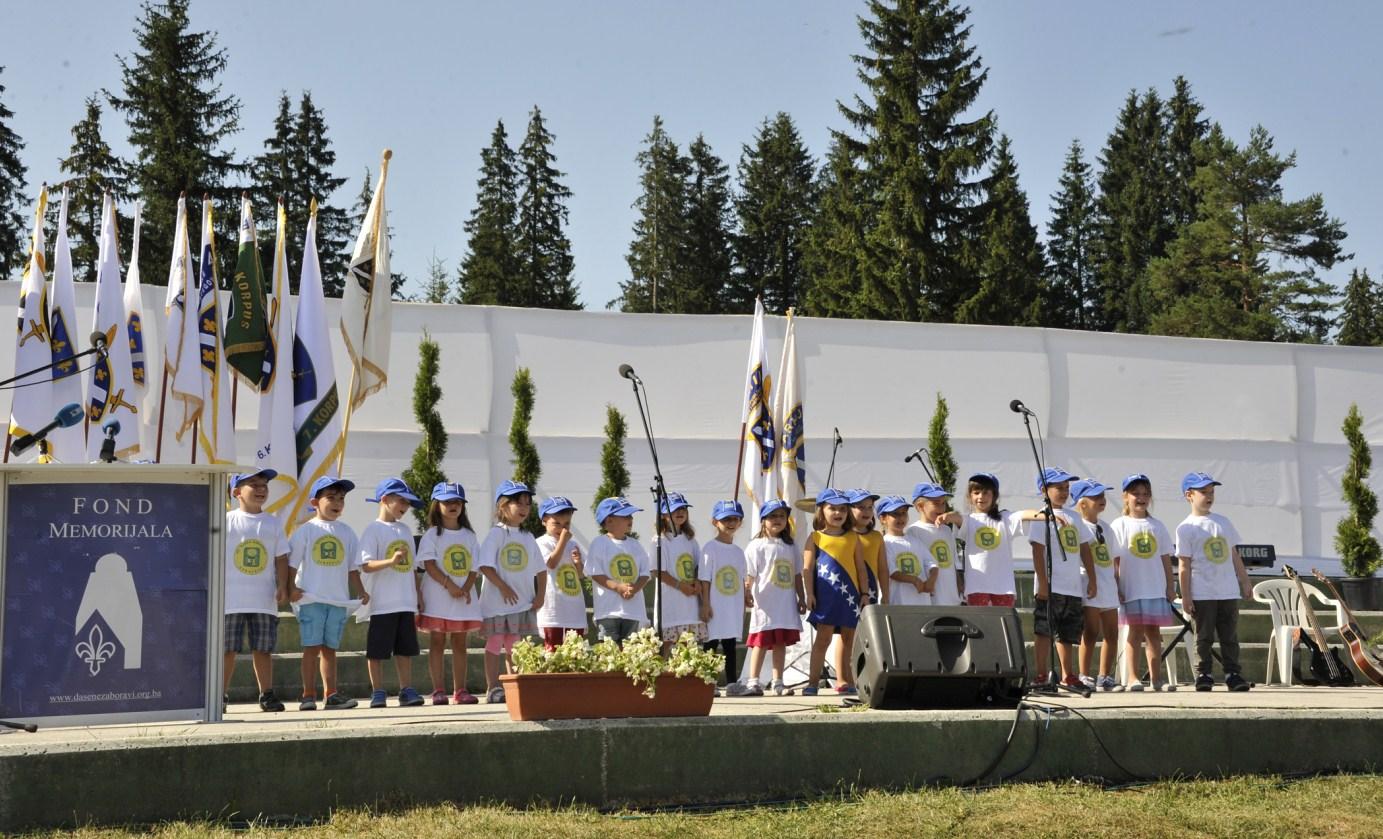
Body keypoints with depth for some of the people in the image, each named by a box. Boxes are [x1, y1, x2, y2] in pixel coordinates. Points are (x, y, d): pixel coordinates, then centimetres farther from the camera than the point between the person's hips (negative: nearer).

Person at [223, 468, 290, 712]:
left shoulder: (273, 523, 9)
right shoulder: (226, 521, 1)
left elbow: (281, 558, 9)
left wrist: (282, 586, -1)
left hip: (264, 599, 2)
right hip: (230, 598, -2)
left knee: (263, 649, 5)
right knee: (227, 649, 0)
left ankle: (266, 695, 11)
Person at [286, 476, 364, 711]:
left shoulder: (346, 532, 12)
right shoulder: (306, 530, 0)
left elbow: (353, 567, 14)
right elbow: (292, 563, -1)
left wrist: (360, 592, 4)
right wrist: (291, 588, -12)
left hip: (339, 599, 4)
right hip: (311, 598, -4)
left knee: (330, 648, 8)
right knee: (312, 647, -4)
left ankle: (331, 694, 9)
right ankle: (308, 696, -1)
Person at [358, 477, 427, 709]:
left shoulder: (405, 530, 15)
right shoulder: (373, 529, -6)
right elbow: (366, 565, -15)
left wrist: (417, 596, 16)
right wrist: (391, 561, -29)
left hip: (405, 602, 6)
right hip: (382, 603, -6)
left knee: (405, 648, 8)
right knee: (377, 651, -1)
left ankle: (407, 691, 12)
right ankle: (378, 693, 6)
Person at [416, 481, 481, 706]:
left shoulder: (468, 535, 12)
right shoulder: (432, 534, 0)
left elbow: (474, 567, 8)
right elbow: (429, 564, -10)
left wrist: (467, 588, -9)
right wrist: (449, 585, -18)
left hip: (464, 598, 4)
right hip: (438, 597, -4)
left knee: (460, 643, 6)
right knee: (437, 642, -2)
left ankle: (460, 690, 8)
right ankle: (439, 690, -1)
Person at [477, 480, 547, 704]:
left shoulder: (528, 538, 11)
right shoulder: (496, 534, -5)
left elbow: (541, 569, 14)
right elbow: (485, 565, -13)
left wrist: (540, 595, 3)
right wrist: (502, 586, -18)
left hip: (524, 602, 5)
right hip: (497, 601, -5)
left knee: (515, 647, 8)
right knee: (494, 644, 1)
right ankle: (493, 688, 3)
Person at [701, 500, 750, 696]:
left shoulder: (738, 551, 15)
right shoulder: (710, 548, -5)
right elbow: (704, 579, -9)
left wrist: (746, 598, 7)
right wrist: (705, 604, -14)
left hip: (734, 606, 6)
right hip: (716, 605, -6)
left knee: (731, 644, 8)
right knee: (711, 642, -5)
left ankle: (732, 683, 9)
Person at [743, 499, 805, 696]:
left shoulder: (789, 546, 14)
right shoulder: (757, 546, -2)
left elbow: (797, 574, 16)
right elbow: (749, 575, -7)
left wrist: (801, 598, 12)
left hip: (786, 603, 5)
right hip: (765, 603, -5)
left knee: (781, 642, 7)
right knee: (761, 642, -3)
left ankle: (777, 682, 12)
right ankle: (753, 682, 1)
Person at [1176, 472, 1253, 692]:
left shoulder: (1223, 522, 12)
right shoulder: (1186, 528, -3)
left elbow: (1234, 555, 17)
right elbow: (1185, 565, -5)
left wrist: (1245, 582, 14)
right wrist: (1185, 597, -9)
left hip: (1228, 591, 4)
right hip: (1202, 594, -4)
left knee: (1230, 636, 6)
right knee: (1204, 637, -1)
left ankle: (1232, 673, 9)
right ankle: (1203, 675, 4)